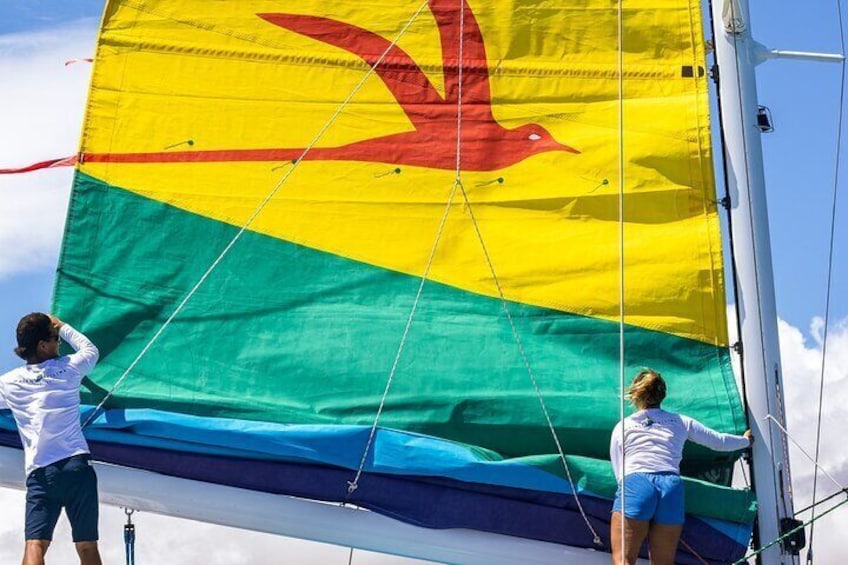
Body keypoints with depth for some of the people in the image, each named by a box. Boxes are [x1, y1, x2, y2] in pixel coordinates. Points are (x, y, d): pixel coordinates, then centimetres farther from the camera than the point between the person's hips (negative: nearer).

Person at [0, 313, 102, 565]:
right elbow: (90, 349, 29)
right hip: (77, 466, 0)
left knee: (35, 545, -11)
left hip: (39, 473, 1)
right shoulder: (68, 368, 7)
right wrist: (62, 326, 40)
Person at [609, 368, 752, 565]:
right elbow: (720, 442, 33)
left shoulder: (622, 427, 20)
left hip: (634, 484, -2)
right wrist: (746, 440, 52)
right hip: (672, 488, 2)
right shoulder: (681, 422, 23)